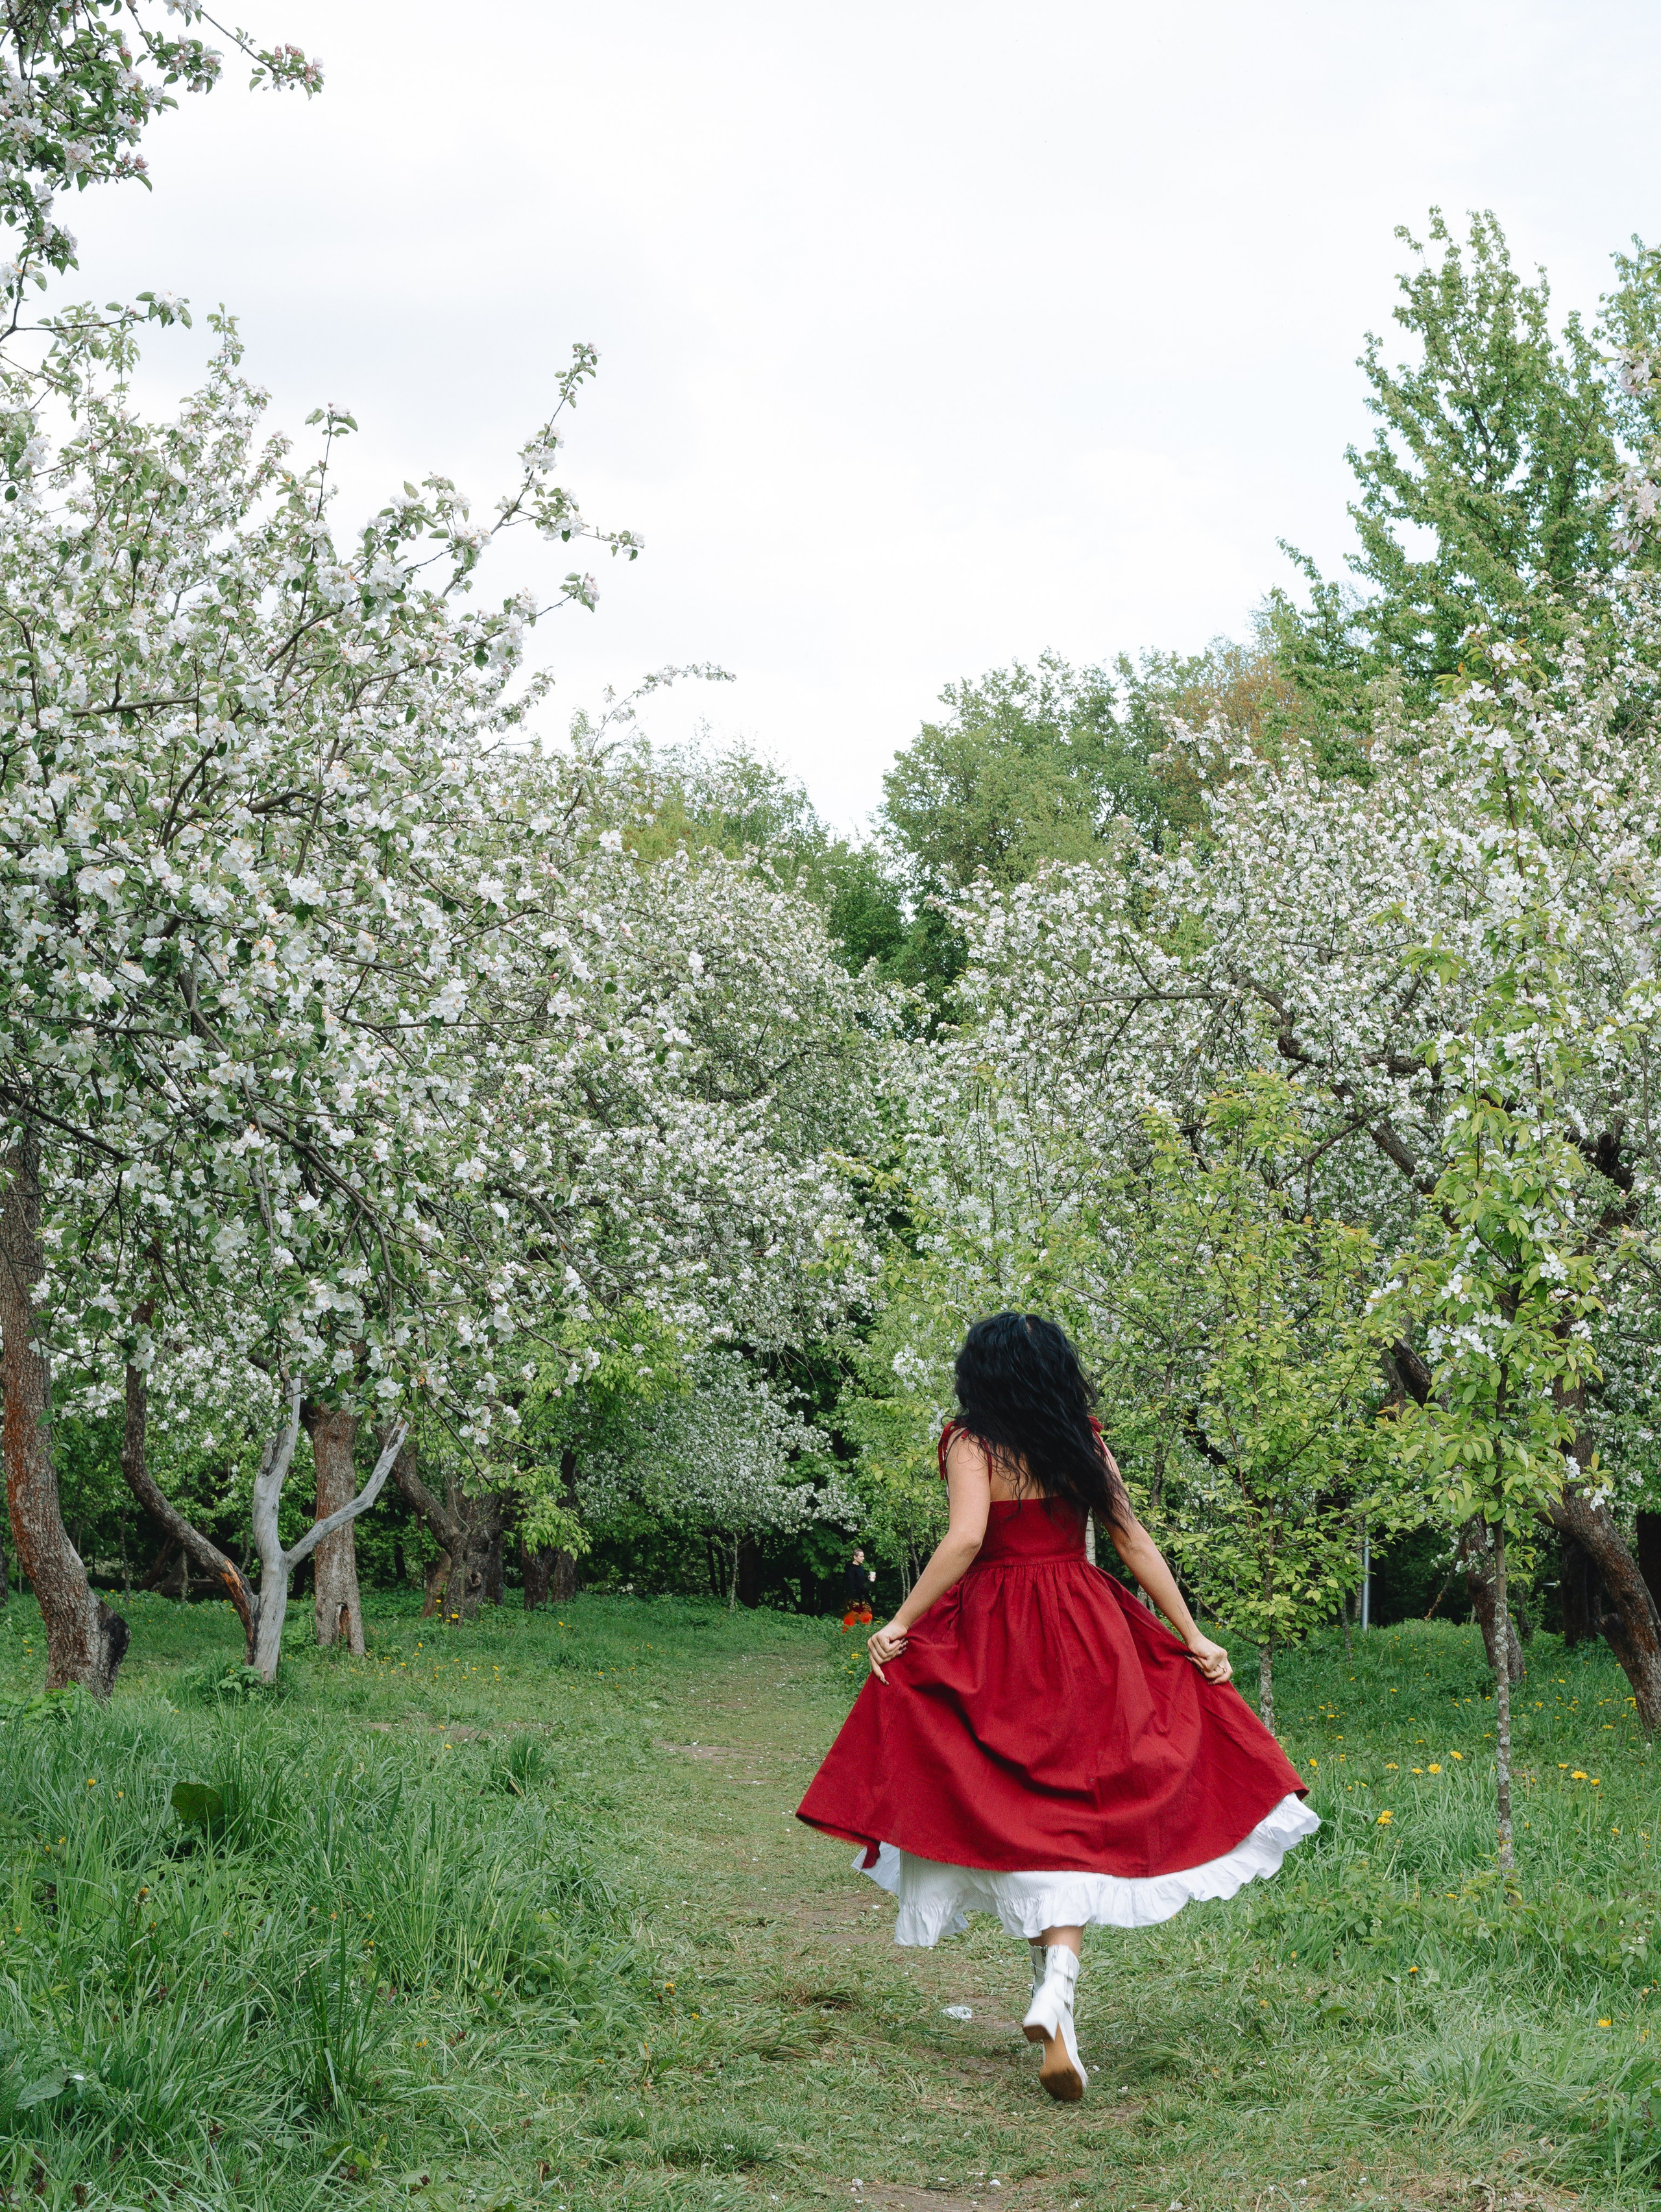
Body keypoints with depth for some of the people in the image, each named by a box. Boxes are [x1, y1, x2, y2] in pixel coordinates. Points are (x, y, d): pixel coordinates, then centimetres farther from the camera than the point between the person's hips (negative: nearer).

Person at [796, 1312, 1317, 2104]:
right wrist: (1192, 1637, 11)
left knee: (1022, 1815, 7)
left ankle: (1053, 1996, 7)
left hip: (994, 1642, -2)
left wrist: (900, 1624, -12)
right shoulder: (1085, 1443, 7)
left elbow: (964, 1541, -18)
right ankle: (1056, 1991, -17)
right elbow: (1135, 1542, 7)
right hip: (1089, 1642, 3)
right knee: (1080, 1814, 2)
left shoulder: (973, 1444, -4)